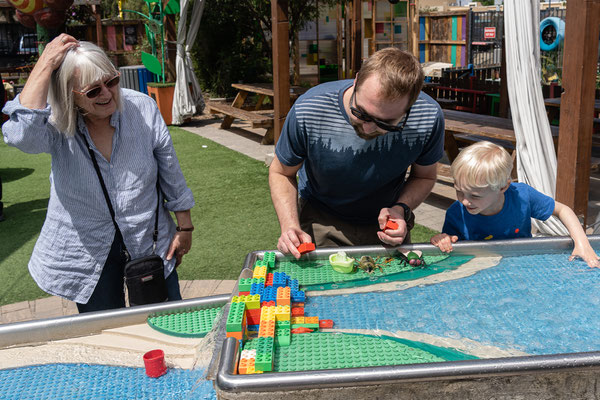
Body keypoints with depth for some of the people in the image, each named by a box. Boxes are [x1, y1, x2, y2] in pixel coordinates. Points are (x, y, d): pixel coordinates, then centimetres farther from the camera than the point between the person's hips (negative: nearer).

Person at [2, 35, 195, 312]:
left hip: (149, 239, 1)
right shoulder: (57, 125, -15)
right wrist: (45, 65, -34)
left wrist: (184, 227, 3)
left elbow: (170, 172, -2)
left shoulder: (142, 108, -11)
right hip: (87, 252, -1)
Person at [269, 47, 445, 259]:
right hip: (322, 222, -2)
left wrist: (401, 209, -23)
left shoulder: (429, 117, -24)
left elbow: (424, 176, -4)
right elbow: (281, 173, -11)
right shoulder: (307, 113, -29)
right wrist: (289, 226, -26)